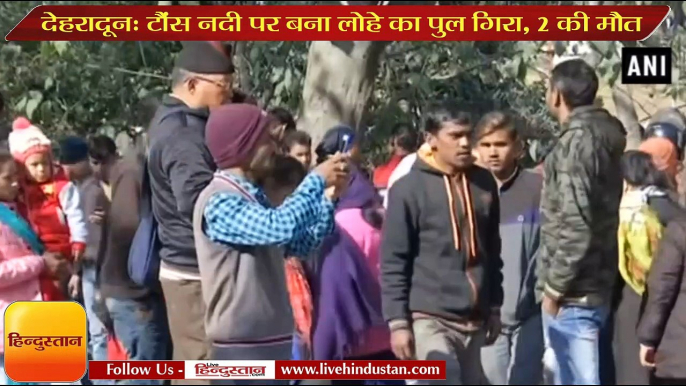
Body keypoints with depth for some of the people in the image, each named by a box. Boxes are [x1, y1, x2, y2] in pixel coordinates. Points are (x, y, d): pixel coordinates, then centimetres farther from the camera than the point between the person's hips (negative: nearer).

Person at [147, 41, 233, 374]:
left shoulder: (177, 122, 14)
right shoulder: (182, 135, -20)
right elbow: (199, 200, -33)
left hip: (190, 266, 10)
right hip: (195, 270, -10)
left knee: (191, 363, 17)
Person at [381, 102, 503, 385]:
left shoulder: (484, 183, 8)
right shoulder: (409, 189, -7)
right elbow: (393, 262, -7)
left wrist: (494, 308, 16)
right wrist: (398, 321, -11)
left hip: (473, 319, 6)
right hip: (429, 319, -6)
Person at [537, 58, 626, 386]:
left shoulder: (576, 141, -14)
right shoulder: (604, 138, 13)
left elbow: (575, 225, -21)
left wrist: (554, 287, -14)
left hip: (574, 292, -9)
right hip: (595, 285, 9)